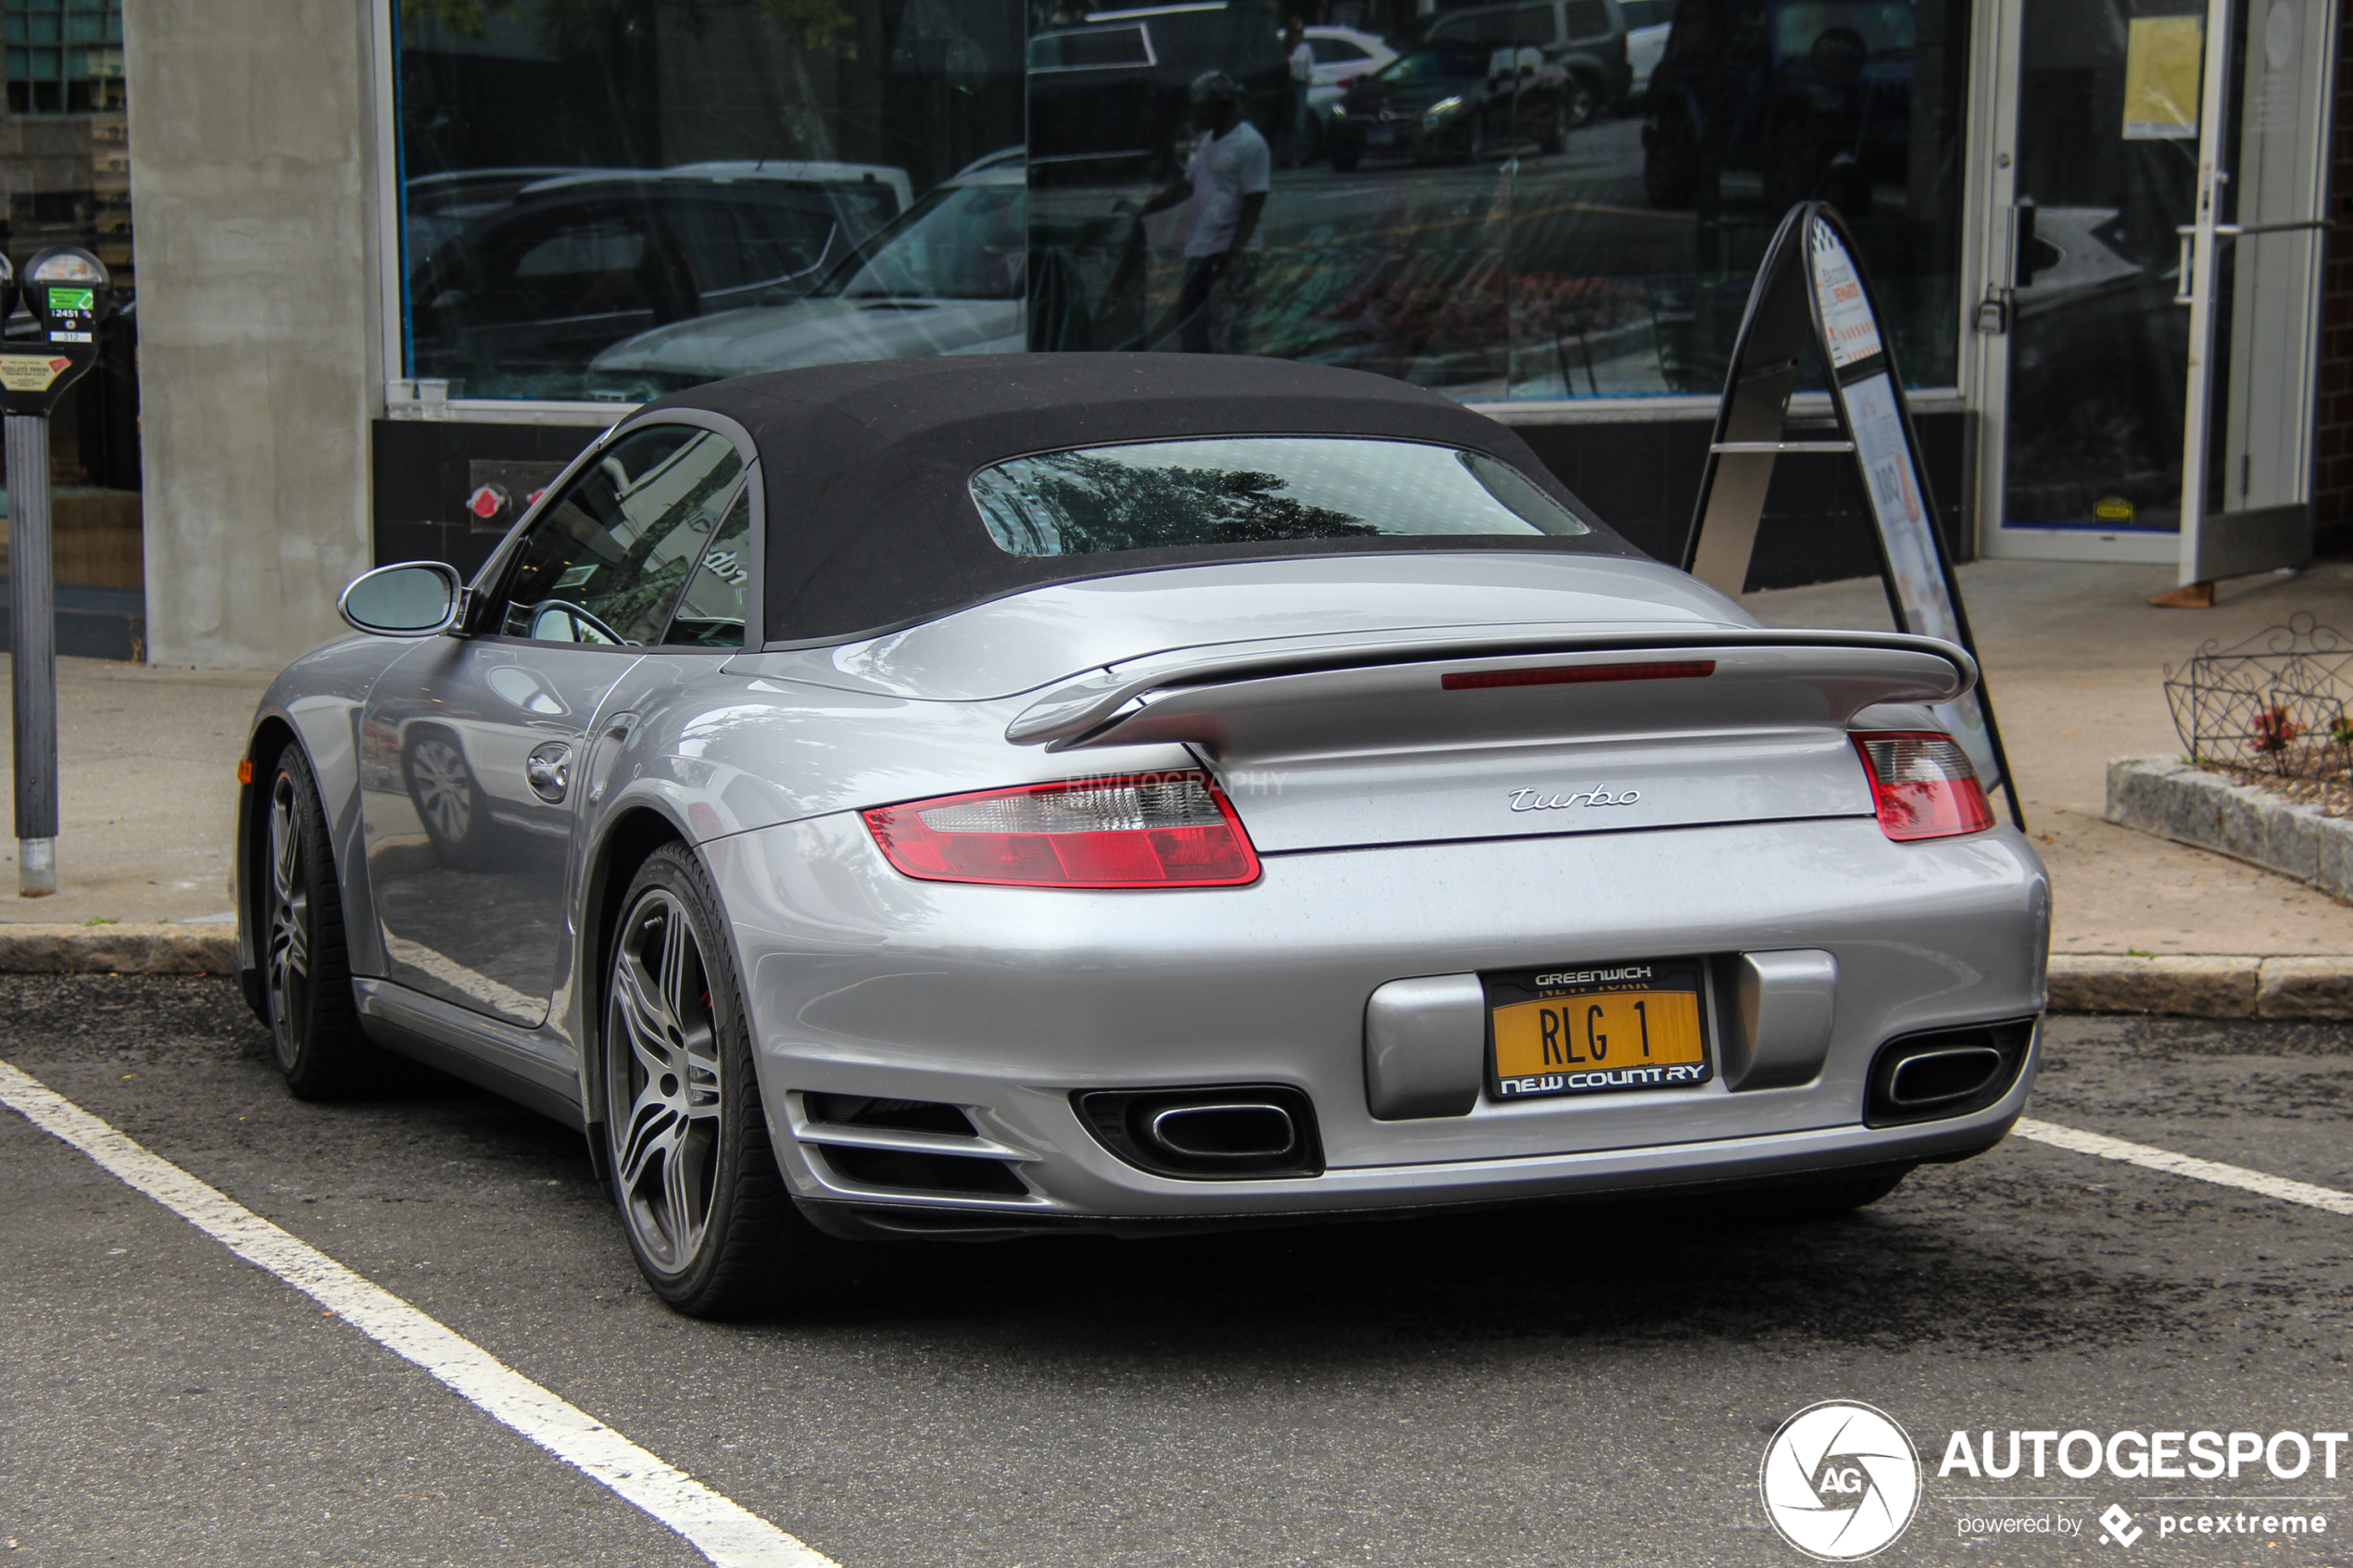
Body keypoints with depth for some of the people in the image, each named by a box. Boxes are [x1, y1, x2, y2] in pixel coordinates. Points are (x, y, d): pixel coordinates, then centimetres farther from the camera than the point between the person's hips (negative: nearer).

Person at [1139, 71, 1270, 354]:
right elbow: (1186, 187, 23)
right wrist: (1142, 210, 17)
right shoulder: (1206, 141, 16)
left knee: (1225, 330, -13)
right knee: (1193, 327, 11)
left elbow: (1254, 204, -14)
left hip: (1233, 256, -9)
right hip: (1199, 251, 9)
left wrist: (1232, 253, -20)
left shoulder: (1251, 145, -11)